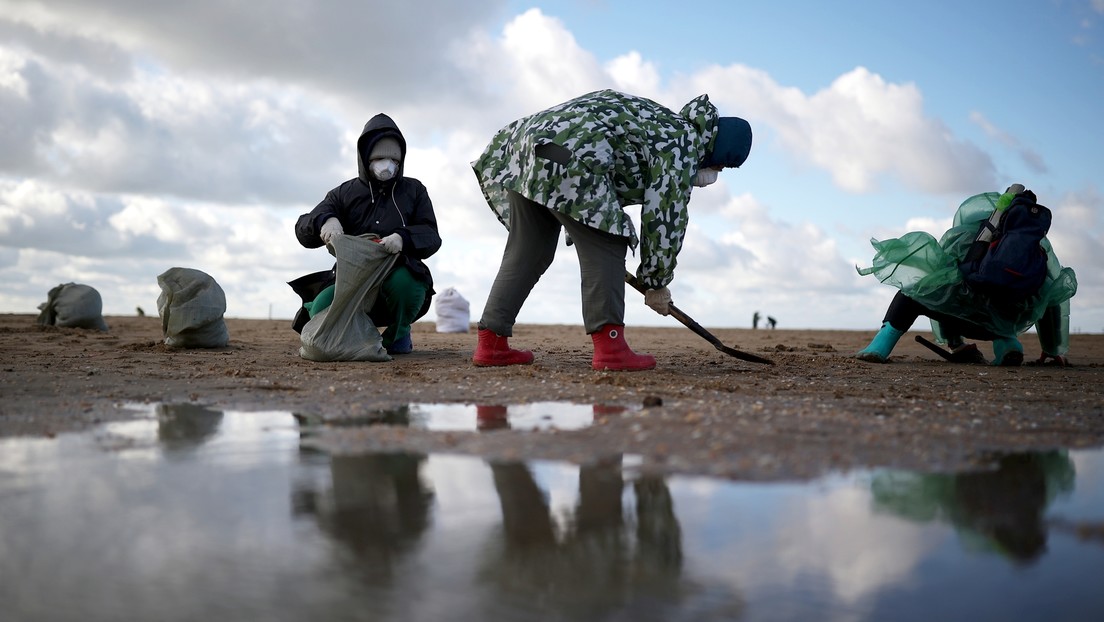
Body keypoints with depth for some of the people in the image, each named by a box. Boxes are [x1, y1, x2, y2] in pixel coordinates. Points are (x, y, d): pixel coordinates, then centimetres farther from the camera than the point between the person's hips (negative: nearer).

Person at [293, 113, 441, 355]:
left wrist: (403, 239, -25)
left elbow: (431, 236, 1)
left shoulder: (413, 190, 12)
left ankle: (399, 333, -4)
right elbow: (303, 230, 4)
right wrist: (324, 221, -23)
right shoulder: (345, 193, 13)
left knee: (403, 281, -38)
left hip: (400, 274, -1)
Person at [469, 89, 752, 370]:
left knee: (527, 252, 13)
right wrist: (657, 283, 9)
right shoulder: (681, 147, 1)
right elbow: (666, 220, -2)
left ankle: (491, 344, 13)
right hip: (568, 158, -10)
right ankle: (610, 347, -8)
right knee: (605, 248, -3)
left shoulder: (662, 123, 28)